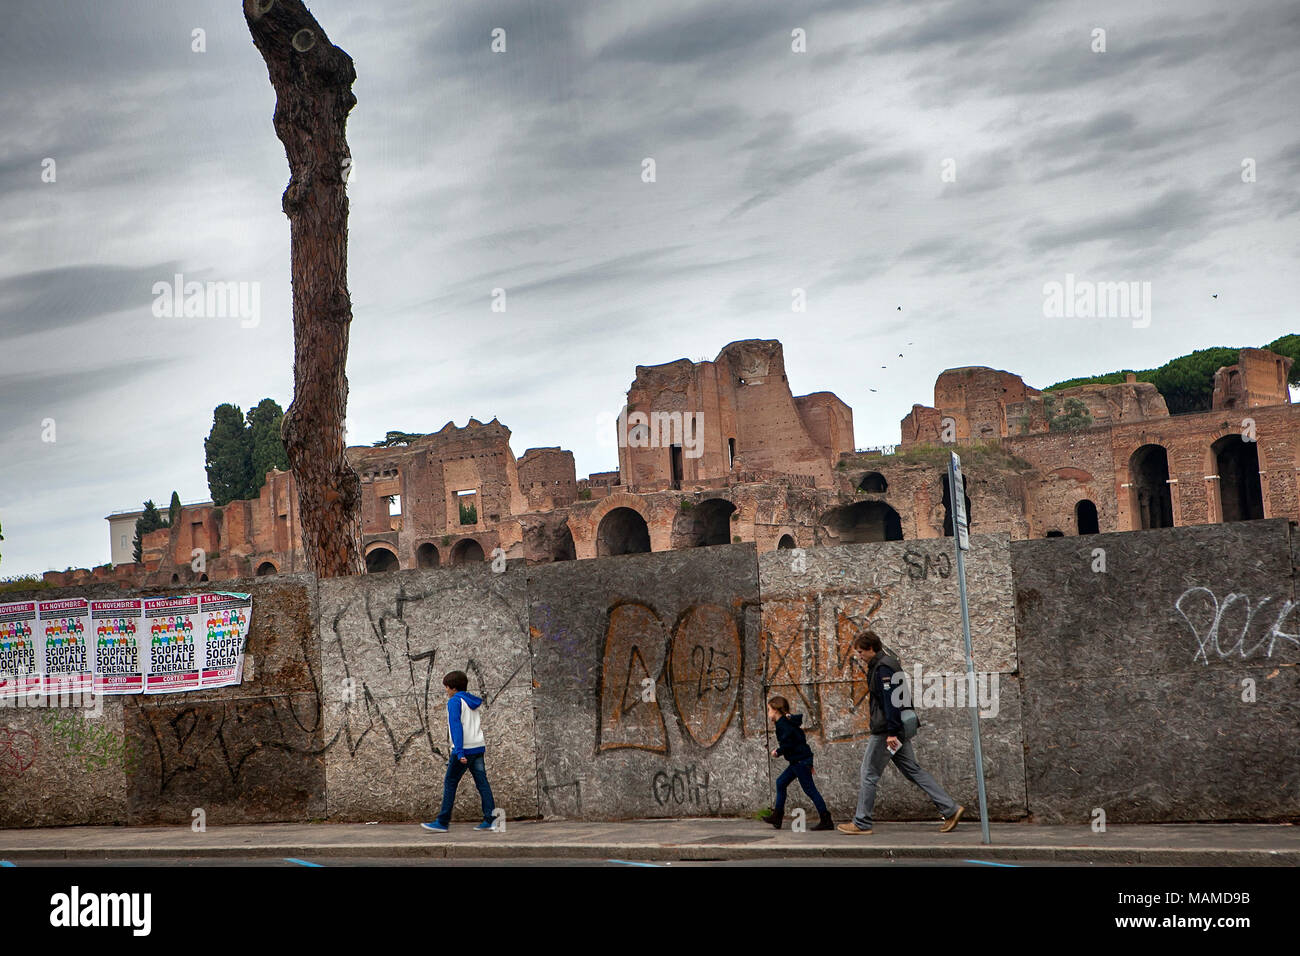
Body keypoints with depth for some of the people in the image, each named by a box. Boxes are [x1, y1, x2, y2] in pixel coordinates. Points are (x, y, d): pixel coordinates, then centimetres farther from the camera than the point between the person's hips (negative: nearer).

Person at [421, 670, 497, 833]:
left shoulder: (454, 701, -6)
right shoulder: (473, 701, 17)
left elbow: (456, 726, -16)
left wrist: (459, 752, -21)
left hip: (464, 750, -7)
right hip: (479, 747, 7)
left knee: (450, 783, 1)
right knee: (482, 783, 4)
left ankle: (442, 822, 3)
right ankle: (490, 819, -4)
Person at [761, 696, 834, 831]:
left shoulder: (782, 724, -16)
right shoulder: (787, 722, 14)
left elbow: (789, 743, -23)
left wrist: (778, 752, -9)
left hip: (800, 761, -11)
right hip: (798, 761, 11)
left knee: (810, 789, -9)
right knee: (781, 782, 16)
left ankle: (826, 821, -8)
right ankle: (777, 816, 20)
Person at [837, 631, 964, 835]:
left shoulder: (883, 668, -16)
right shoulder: (879, 665, 16)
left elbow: (891, 700, -23)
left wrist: (891, 732, -24)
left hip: (885, 731, -10)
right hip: (897, 730, 10)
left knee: (869, 774, -1)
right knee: (913, 770, 10)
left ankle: (861, 823, 4)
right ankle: (951, 808, 7)